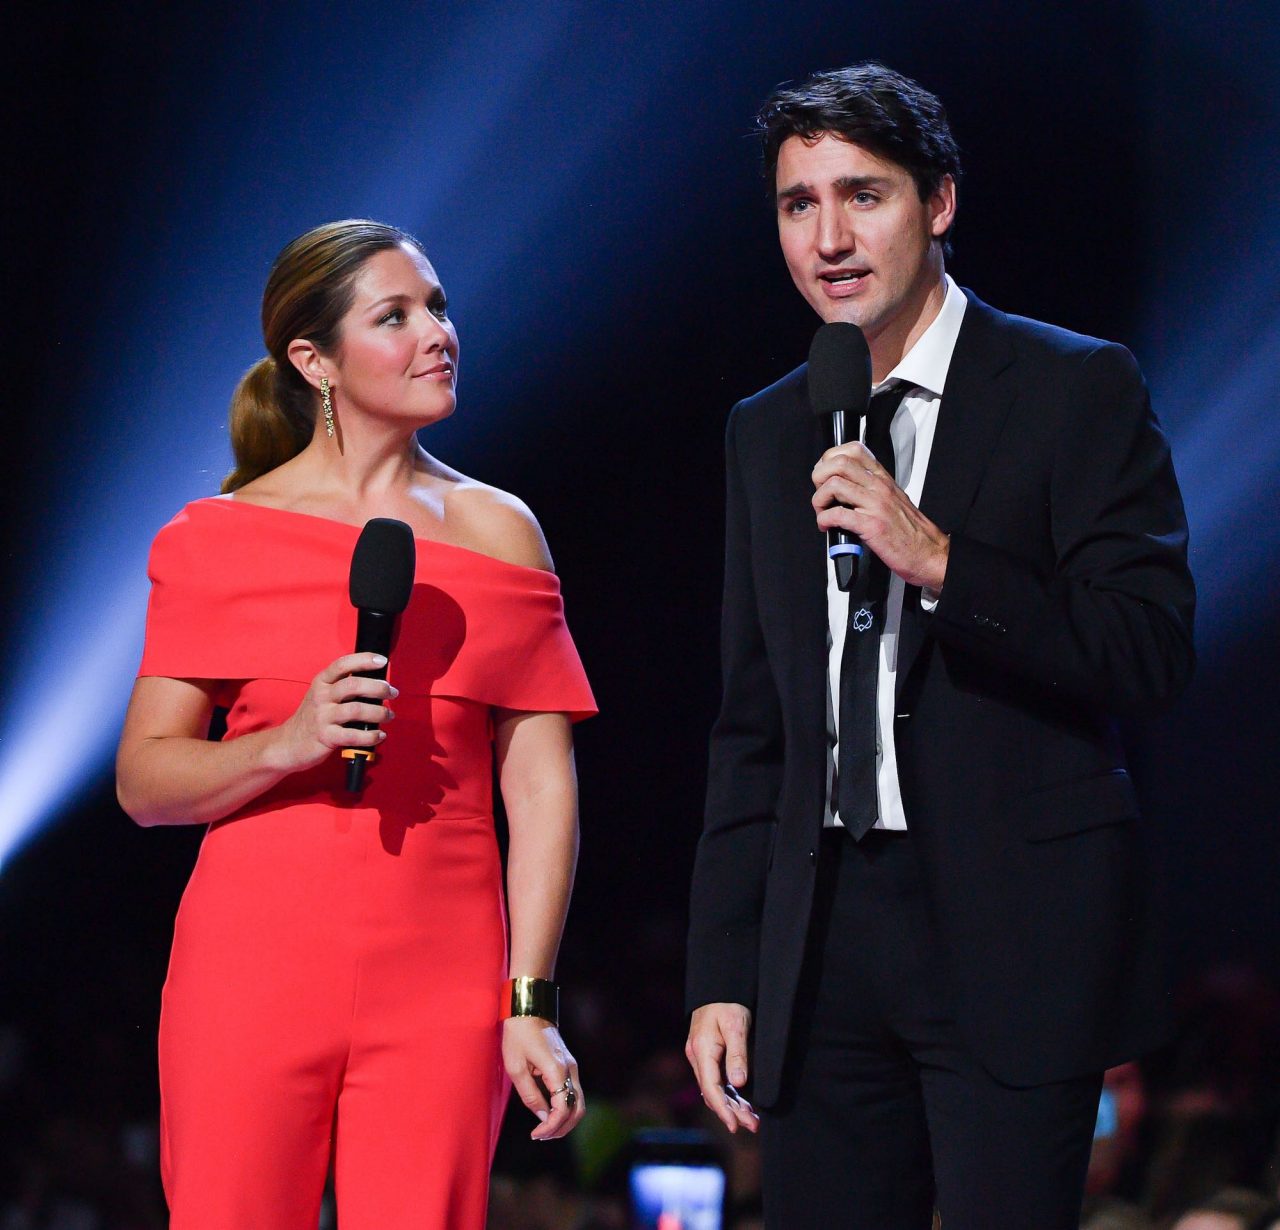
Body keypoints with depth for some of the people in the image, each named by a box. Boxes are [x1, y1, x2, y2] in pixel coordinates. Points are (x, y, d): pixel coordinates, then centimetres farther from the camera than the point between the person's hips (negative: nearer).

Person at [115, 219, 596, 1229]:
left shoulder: (499, 532, 10)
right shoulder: (221, 539, 5)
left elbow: (541, 787, 6)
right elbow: (145, 780, 2)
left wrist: (532, 1003, -1)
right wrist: (290, 744, -15)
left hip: (439, 986, 1)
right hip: (254, 965, -1)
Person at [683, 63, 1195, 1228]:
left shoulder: (1076, 390, -1)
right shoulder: (768, 432, 15)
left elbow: (1153, 651, -9)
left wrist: (939, 560, -20)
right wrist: (723, 976, 12)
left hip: (1011, 930, -5)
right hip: (824, 938, 5)